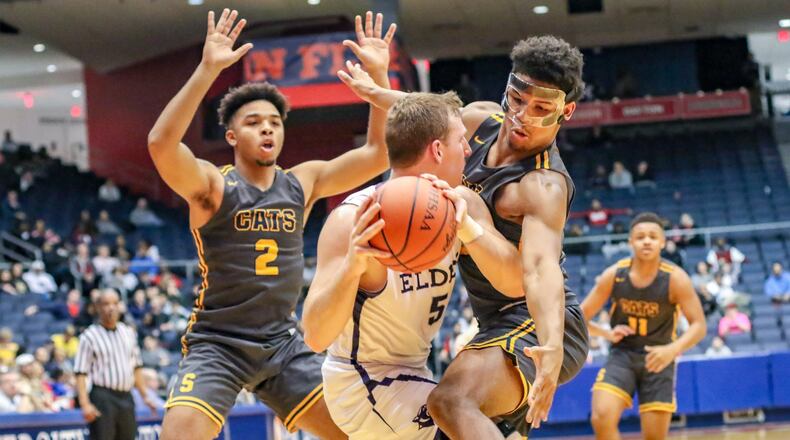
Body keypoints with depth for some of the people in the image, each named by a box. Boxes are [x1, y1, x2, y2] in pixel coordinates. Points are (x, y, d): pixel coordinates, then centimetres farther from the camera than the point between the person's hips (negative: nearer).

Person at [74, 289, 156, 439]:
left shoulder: (129, 333, 14)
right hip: (103, 397, -6)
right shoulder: (89, 336, -4)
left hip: (126, 398, 6)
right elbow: (80, 373, -9)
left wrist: (145, 396, 16)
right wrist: (85, 404, -18)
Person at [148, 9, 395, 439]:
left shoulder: (303, 182, 5)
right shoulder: (212, 185, -10)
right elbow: (161, 143, -29)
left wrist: (378, 75, -12)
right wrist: (208, 68, -37)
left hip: (283, 343, 5)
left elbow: (378, 154, 0)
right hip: (217, 344, -5)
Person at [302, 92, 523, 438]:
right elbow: (316, 337, -33)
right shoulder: (354, 220, -27)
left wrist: (467, 228, -37)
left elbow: (515, 283, -20)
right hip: (362, 383, -8)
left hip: (410, 373, 8)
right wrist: (352, 266, -52)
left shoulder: (462, 204, -8)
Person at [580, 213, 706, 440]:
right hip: (622, 355, 1)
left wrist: (673, 349, -34)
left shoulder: (675, 278, -15)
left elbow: (698, 325, -15)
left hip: (657, 359, -1)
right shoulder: (614, 275, -10)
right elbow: (580, 318, -1)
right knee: (602, 418, -23)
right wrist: (608, 334, -20)